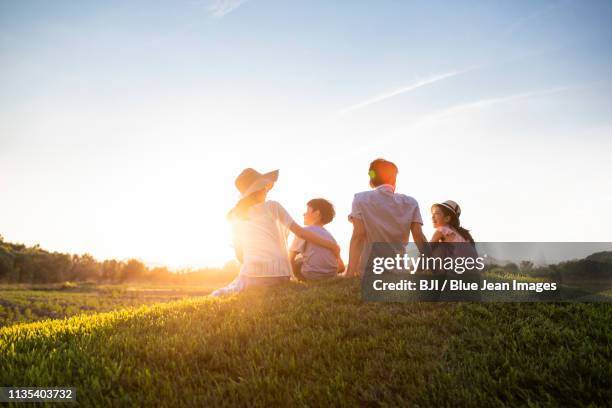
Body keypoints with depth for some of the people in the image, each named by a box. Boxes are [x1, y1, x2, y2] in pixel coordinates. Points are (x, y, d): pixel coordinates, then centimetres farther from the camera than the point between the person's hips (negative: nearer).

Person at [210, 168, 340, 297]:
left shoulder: (235, 216, 13)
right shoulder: (272, 206, 5)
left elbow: (239, 254, 16)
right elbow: (301, 232, 2)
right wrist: (332, 245, 7)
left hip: (250, 273, 2)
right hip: (278, 273, -2)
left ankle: (232, 291, -16)